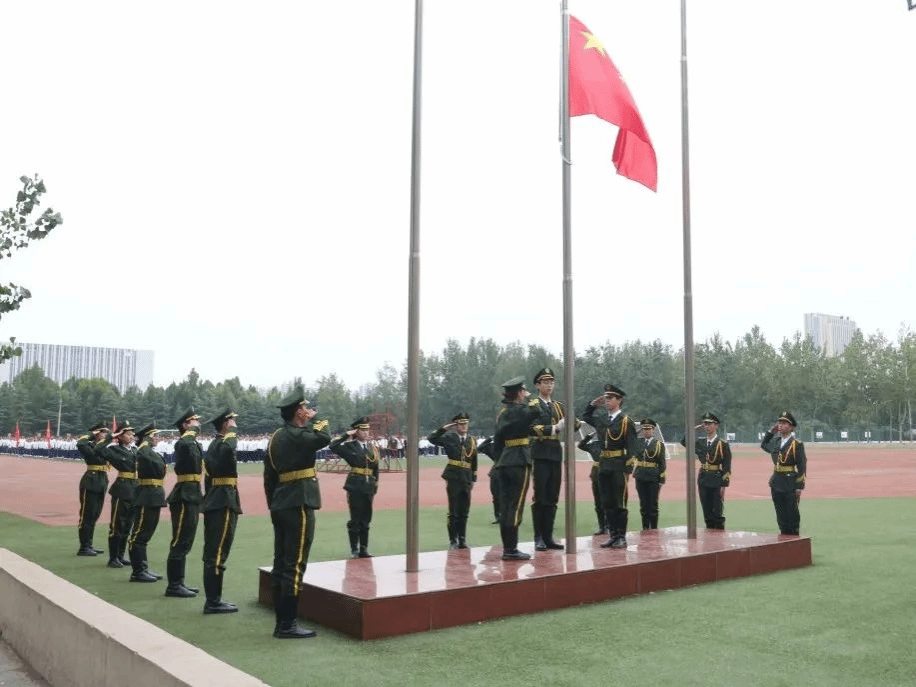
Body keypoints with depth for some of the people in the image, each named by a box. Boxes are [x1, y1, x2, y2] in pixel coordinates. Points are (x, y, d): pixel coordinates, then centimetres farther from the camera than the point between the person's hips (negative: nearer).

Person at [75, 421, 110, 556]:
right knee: (87, 515, -2)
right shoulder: (89, 446, -10)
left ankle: (89, 545, 24)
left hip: (101, 484, 9)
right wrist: (91, 434, -16)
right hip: (90, 483, -8)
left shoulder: (104, 446, 16)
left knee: (94, 515, 15)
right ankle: (83, 547, 4)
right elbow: (80, 444, -29)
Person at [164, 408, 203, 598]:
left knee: (184, 543, 14)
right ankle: (173, 586, 1)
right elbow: (187, 444, -39)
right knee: (180, 543, -5)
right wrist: (193, 430, -23)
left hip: (192, 497, 10)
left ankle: (179, 582, 22)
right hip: (184, 497, -10)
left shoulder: (195, 444, 17)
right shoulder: (183, 443, -12)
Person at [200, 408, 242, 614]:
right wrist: (232, 431, -20)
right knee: (218, 553, -6)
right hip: (224, 503, -10)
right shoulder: (224, 443, -13)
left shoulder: (213, 445, 17)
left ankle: (213, 599, 19)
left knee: (212, 553, 12)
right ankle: (213, 602, -2)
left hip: (214, 502, 10)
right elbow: (231, 447, -40)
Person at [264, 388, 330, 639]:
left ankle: (281, 622, 18)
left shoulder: (276, 437, 13)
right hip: (299, 505, -9)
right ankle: (288, 625, 0)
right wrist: (312, 421, -6)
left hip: (280, 505, 9)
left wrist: (273, 505, 20)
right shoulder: (297, 436, -15)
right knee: (294, 566, -4)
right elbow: (325, 438, -21)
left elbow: (269, 476, 15)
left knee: (281, 565, 11)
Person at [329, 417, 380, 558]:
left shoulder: (373, 448, 13)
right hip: (355, 487, -5)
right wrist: (347, 434, -13)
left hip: (368, 487, 5)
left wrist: (375, 486, 11)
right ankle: (354, 550, 8)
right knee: (355, 519, 0)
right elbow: (333, 446, -18)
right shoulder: (350, 446, -2)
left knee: (366, 520, 9)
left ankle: (364, 549, 16)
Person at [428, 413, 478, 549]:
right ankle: (453, 540, 8)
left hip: (466, 479, 3)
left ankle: (462, 540, 16)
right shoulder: (449, 438, 1)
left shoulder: (472, 440, 11)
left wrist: (473, 479, 11)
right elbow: (432, 439, -13)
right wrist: (444, 428, -18)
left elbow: (474, 462, 13)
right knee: (453, 511, 0)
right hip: (453, 477, -3)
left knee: (464, 512, 7)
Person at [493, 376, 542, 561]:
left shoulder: (502, 412, 13)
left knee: (505, 506, 8)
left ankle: (507, 547, 14)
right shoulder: (519, 410, -9)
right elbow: (537, 413, -20)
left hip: (504, 462, 8)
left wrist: (499, 459, 18)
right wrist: (531, 402, -1)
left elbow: (497, 440, 15)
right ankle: (511, 549, -4)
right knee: (516, 505, -5)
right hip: (519, 461, -8)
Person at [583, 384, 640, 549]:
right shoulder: (600, 418, 10)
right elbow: (585, 417, 31)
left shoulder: (625, 421, -6)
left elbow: (632, 448, -8)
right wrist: (593, 404, 14)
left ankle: (621, 537, 7)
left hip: (619, 467, -6)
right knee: (607, 504, 8)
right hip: (604, 467, 6)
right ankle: (613, 535, 15)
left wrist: (628, 470, -14)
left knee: (620, 503, 0)